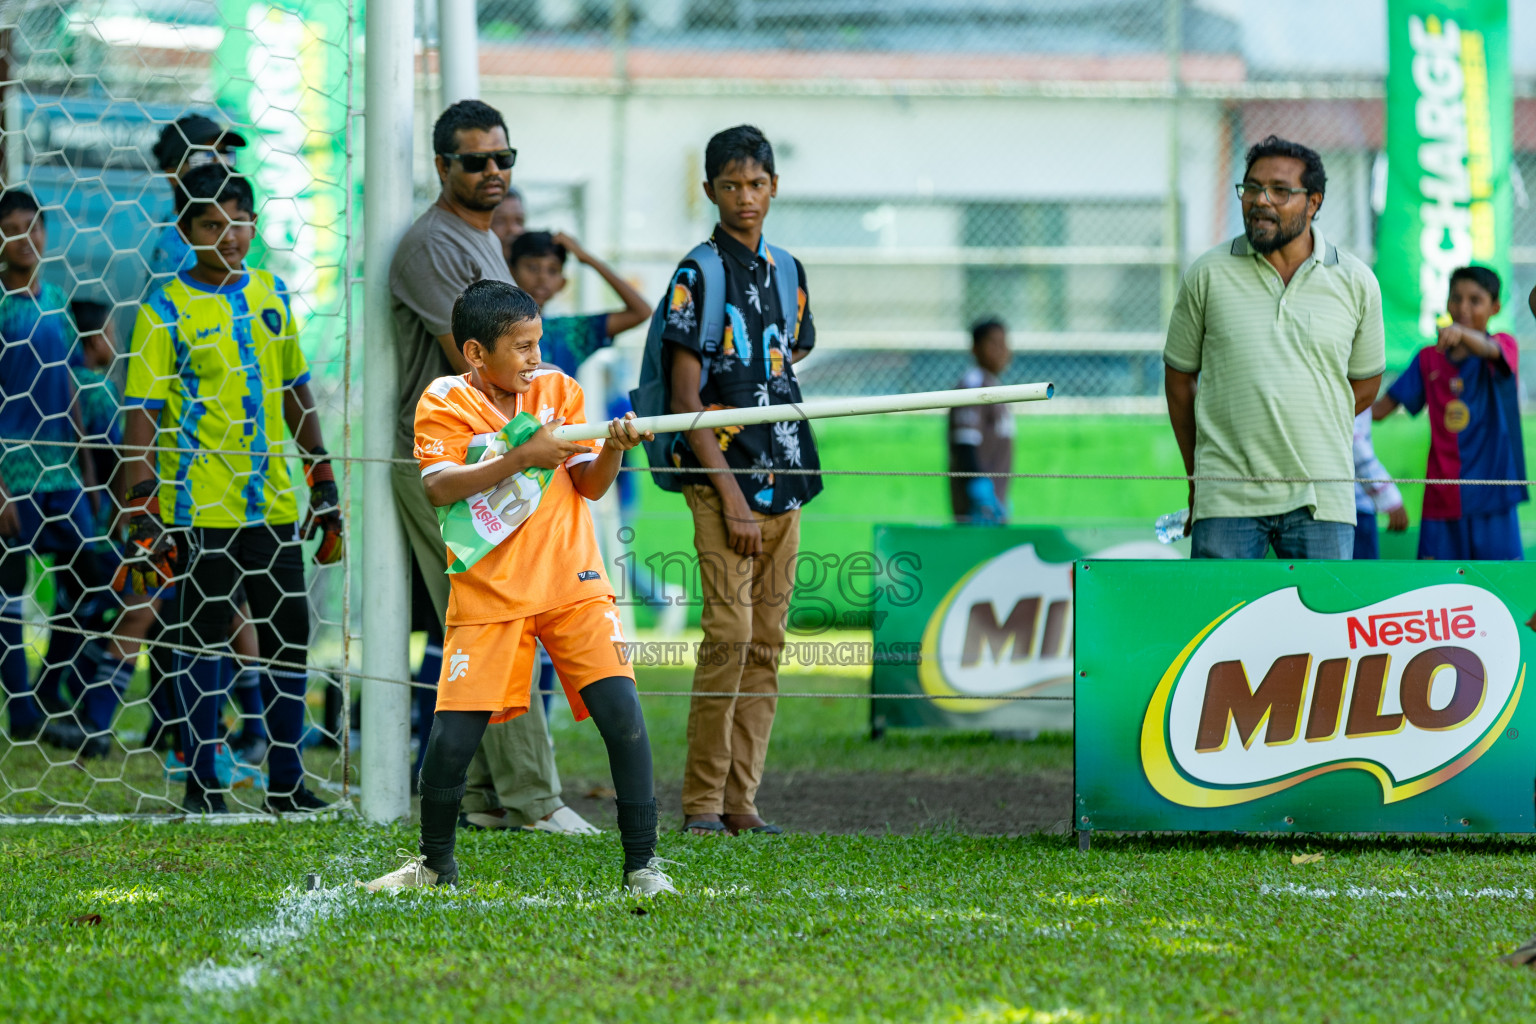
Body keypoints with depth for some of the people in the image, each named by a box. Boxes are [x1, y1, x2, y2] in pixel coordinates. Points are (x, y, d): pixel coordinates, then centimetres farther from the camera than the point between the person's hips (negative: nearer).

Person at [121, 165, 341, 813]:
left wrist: (324, 486, 17)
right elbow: (141, 415, -7)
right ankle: (202, 785, 9)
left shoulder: (271, 294, 10)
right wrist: (141, 511, -14)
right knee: (201, 638, 1)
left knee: (288, 635, 6)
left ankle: (287, 784, 14)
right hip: (198, 506, -5)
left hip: (273, 502, 5)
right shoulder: (167, 310, -6)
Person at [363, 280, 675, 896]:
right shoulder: (443, 403, -2)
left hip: (572, 584, 2)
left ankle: (642, 863, -4)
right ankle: (436, 862, 18)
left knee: (623, 716, -13)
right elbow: (439, 488, -16)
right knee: (452, 737, -7)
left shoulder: (558, 390, 6)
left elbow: (591, 486, 3)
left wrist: (613, 448, -18)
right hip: (488, 592, -2)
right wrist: (522, 457, -24)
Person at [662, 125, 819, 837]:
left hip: (784, 483, 6)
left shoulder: (788, 272, 14)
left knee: (767, 644, 4)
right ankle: (702, 800, -7)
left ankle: (741, 798, 7)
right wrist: (731, 498, -13)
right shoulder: (698, 275, -4)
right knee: (729, 634, -13)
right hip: (723, 477, -6)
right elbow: (686, 397, -8)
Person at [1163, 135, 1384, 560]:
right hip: (1227, 497, -1)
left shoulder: (1355, 282, 5)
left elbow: (1365, 382, 17)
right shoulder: (1208, 275, 4)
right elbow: (1179, 377, 12)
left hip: (1321, 496, 1)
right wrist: (1196, 474, 14)